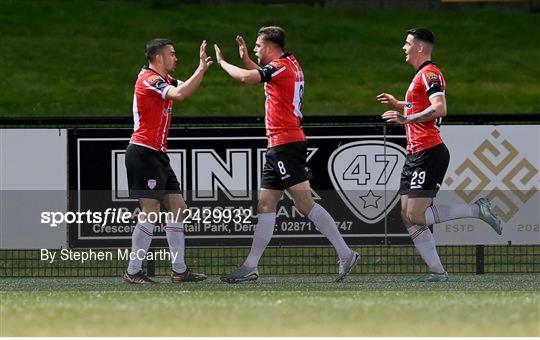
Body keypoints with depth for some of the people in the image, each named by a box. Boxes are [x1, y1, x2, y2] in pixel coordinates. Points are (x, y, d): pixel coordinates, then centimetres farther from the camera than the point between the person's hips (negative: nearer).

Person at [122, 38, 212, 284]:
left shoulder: (163, 79, 16)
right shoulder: (149, 79, -13)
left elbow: (186, 89, 27)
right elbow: (179, 94, -27)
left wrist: (202, 68, 12)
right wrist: (201, 69, -19)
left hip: (157, 155, 10)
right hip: (143, 152, -10)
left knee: (178, 209, 8)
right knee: (150, 212, -12)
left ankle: (179, 270, 9)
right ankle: (133, 272, -7)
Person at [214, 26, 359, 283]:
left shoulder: (281, 66, -12)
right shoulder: (290, 64, 17)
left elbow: (247, 77, -23)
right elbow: (262, 75, 37)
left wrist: (222, 62, -7)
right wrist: (246, 58, 24)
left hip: (285, 144, -10)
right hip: (279, 146, 10)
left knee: (305, 204, -13)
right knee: (265, 206, 9)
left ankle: (345, 254, -14)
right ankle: (250, 267, 11)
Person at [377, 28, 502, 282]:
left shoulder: (429, 74, -11)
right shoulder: (422, 75, 21)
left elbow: (439, 109, -24)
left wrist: (407, 118, -23)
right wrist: (398, 105, 25)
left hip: (429, 154, -10)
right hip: (416, 154, 10)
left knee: (416, 216, -15)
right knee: (408, 216, 3)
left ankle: (477, 209, -6)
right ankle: (437, 272, 2)